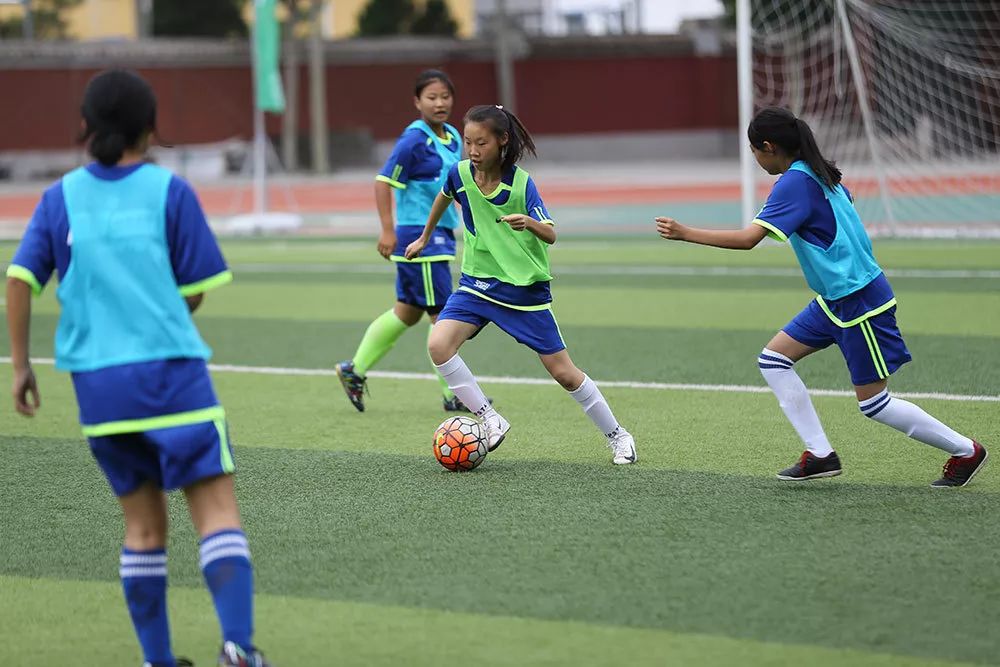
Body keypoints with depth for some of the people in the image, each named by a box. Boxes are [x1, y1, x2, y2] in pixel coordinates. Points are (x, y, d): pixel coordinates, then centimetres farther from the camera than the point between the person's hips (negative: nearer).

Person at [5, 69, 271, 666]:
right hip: (172, 372, -4)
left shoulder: (62, 197, 6)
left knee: (143, 522, 14)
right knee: (217, 508, -6)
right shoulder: (170, 191, -2)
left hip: (97, 382, 4)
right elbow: (196, 292, 0)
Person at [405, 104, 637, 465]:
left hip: (525, 288, -3)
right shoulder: (460, 174, -7)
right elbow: (444, 198, 16)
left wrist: (530, 223, -43)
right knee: (438, 344, -22)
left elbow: (551, 235, -21)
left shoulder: (522, 183, -17)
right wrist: (424, 238, 29)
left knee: (563, 371, 0)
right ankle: (489, 419, -9)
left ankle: (617, 435, 19)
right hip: (477, 284, 3)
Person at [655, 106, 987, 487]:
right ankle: (820, 455, 7)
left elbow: (748, 239, -28)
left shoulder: (795, 183, -20)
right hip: (834, 299, 10)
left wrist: (685, 234, -24)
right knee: (773, 359, 7)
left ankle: (965, 451, 11)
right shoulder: (821, 174, 7)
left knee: (873, 403, -2)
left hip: (859, 299, -10)